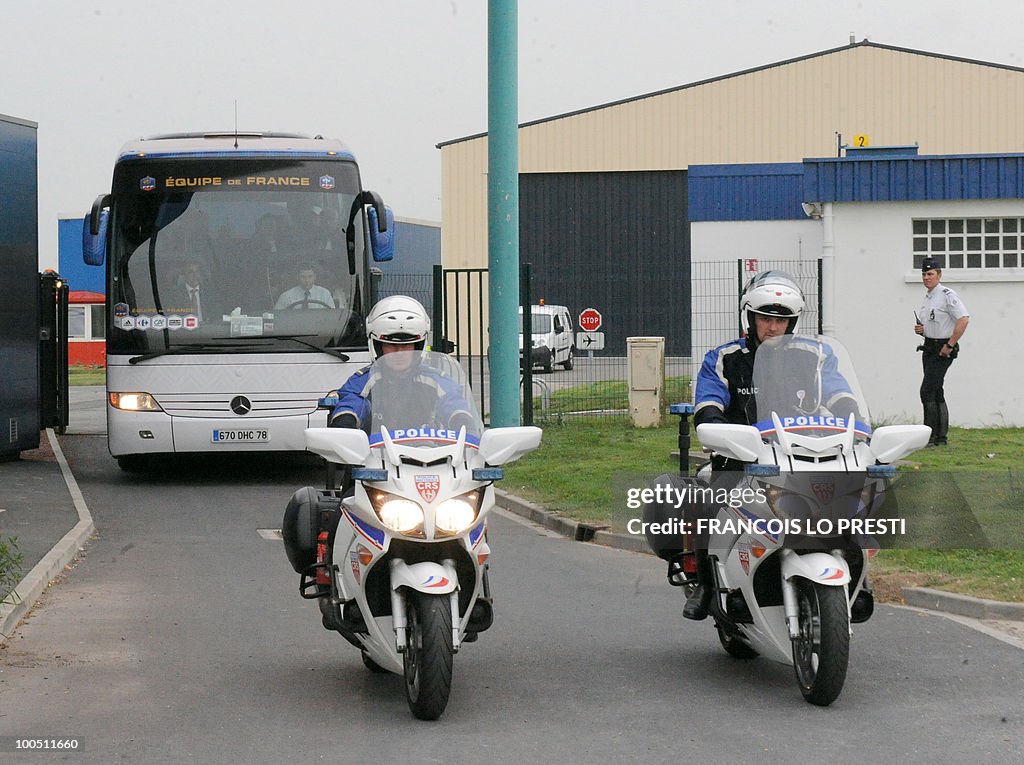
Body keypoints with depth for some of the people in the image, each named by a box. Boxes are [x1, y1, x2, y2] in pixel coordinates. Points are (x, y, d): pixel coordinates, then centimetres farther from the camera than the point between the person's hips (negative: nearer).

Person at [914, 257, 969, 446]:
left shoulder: (947, 295, -13)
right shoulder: (927, 297, 16)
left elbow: (964, 319, -22)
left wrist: (950, 345, -21)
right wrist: (920, 329, 4)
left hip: (943, 349, -10)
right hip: (929, 348, 10)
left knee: (928, 391, -14)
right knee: (936, 393, 10)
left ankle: (931, 436, -12)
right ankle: (941, 436, 13)